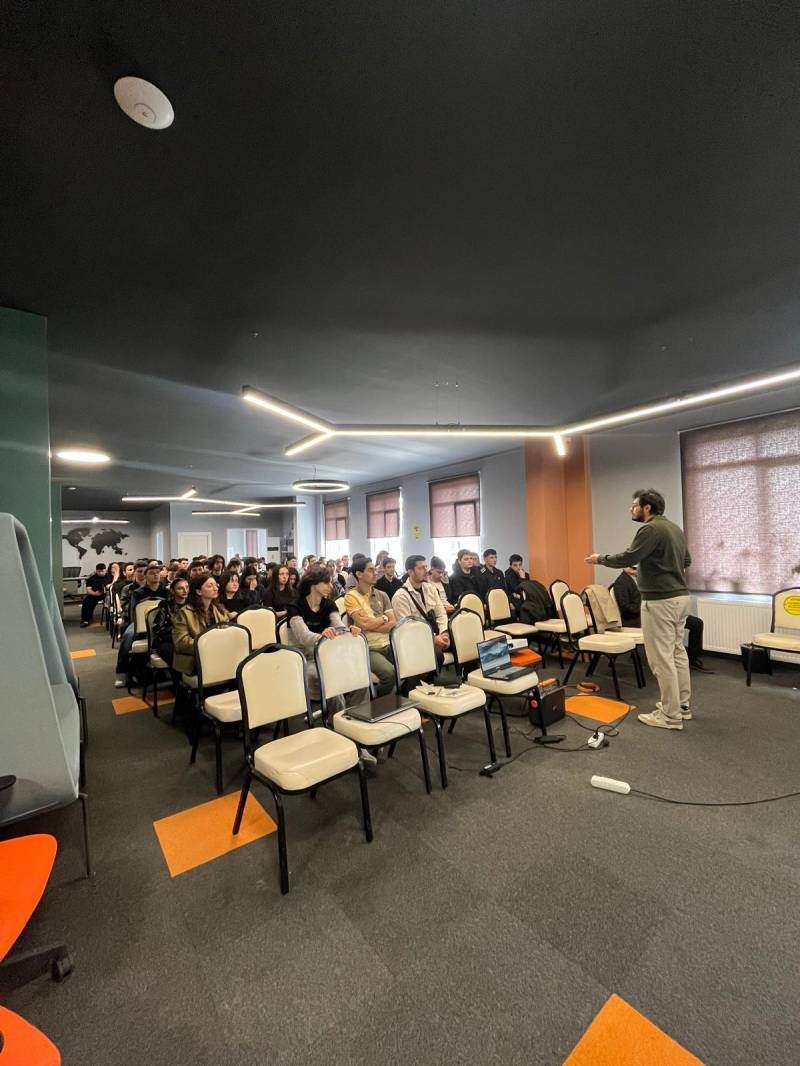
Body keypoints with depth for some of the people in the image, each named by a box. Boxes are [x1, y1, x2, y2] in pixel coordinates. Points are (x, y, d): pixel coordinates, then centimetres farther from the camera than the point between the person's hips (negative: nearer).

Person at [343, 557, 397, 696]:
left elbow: (393, 623, 4)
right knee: (389, 673, -30)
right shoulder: (351, 596, -3)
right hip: (368, 648, -5)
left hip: (388, 644, 5)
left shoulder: (382, 595, 14)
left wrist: (371, 624, -9)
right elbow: (364, 624, -15)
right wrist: (383, 618, 1)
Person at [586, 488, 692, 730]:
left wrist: (601, 559, -7)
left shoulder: (651, 529, -17)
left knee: (661, 657, -2)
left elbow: (628, 558, -21)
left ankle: (671, 715, 6)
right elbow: (687, 560, 22)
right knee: (677, 652, 17)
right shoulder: (675, 528, 14)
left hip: (660, 600, -10)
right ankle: (682, 705, 28)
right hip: (680, 596, 10)